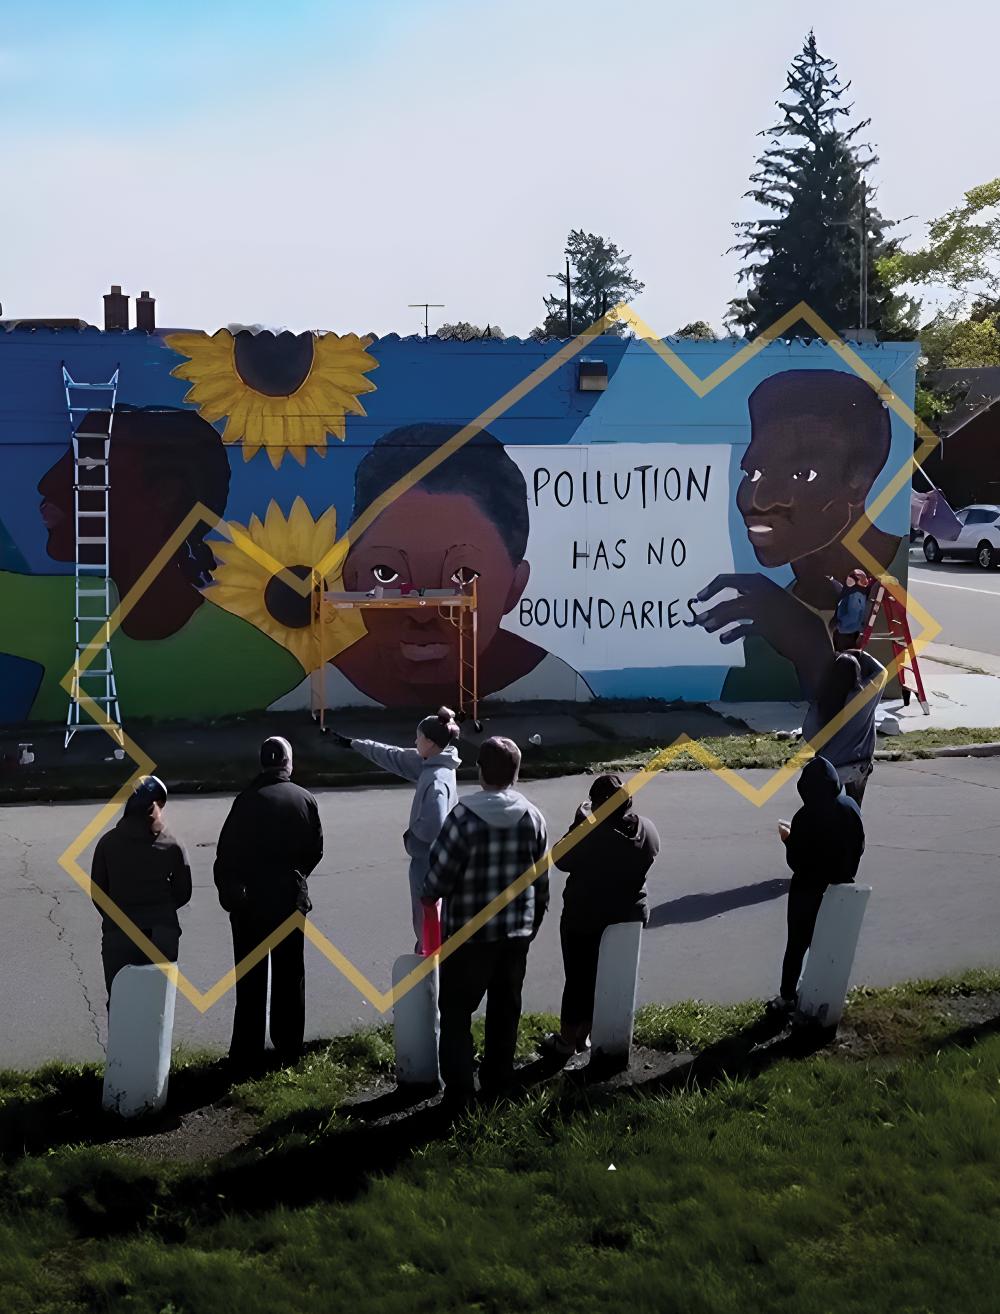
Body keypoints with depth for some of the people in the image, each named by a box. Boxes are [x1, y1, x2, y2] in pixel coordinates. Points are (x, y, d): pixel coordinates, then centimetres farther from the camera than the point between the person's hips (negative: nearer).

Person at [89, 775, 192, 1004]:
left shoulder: (108, 843, -3)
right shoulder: (172, 846, -4)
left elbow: (97, 893, 2)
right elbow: (183, 893, 3)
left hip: (118, 936, 0)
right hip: (162, 936, 0)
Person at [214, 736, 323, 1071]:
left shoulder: (248, 801, -14)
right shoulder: (304, 799, -4)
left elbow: (227, 853, -13)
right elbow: (315, 849, 4)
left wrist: (227, 893, 0)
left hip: (251, 900, -3)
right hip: (291, 898, 3)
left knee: (251, 979, 5)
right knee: (289, 975, 13)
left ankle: (247, 1053, 7)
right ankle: (288, 1047, 20)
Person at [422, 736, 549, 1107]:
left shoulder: (465, 815, -18)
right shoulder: (532, 817, -2)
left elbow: (441, 868, -13)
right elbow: (542, 878, 6)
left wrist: (429, 897, 9)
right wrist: (533, 920, 20)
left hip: (469, 932, -4)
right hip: (517, 931, 5)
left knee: (456, 1010, 7)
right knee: (505, 1008, 17)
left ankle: (459, 1090, 5)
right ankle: (497, 1081, 26)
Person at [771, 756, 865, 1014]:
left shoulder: (807, 817, -24)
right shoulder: (850, 808, -8)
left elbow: (795, 861, -19)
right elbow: (858, 847, 3)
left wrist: (788, 838, -2)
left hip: (808, 891, -5)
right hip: (841, 887, 5)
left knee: (797, 945, 10)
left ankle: (788, 997, 18)